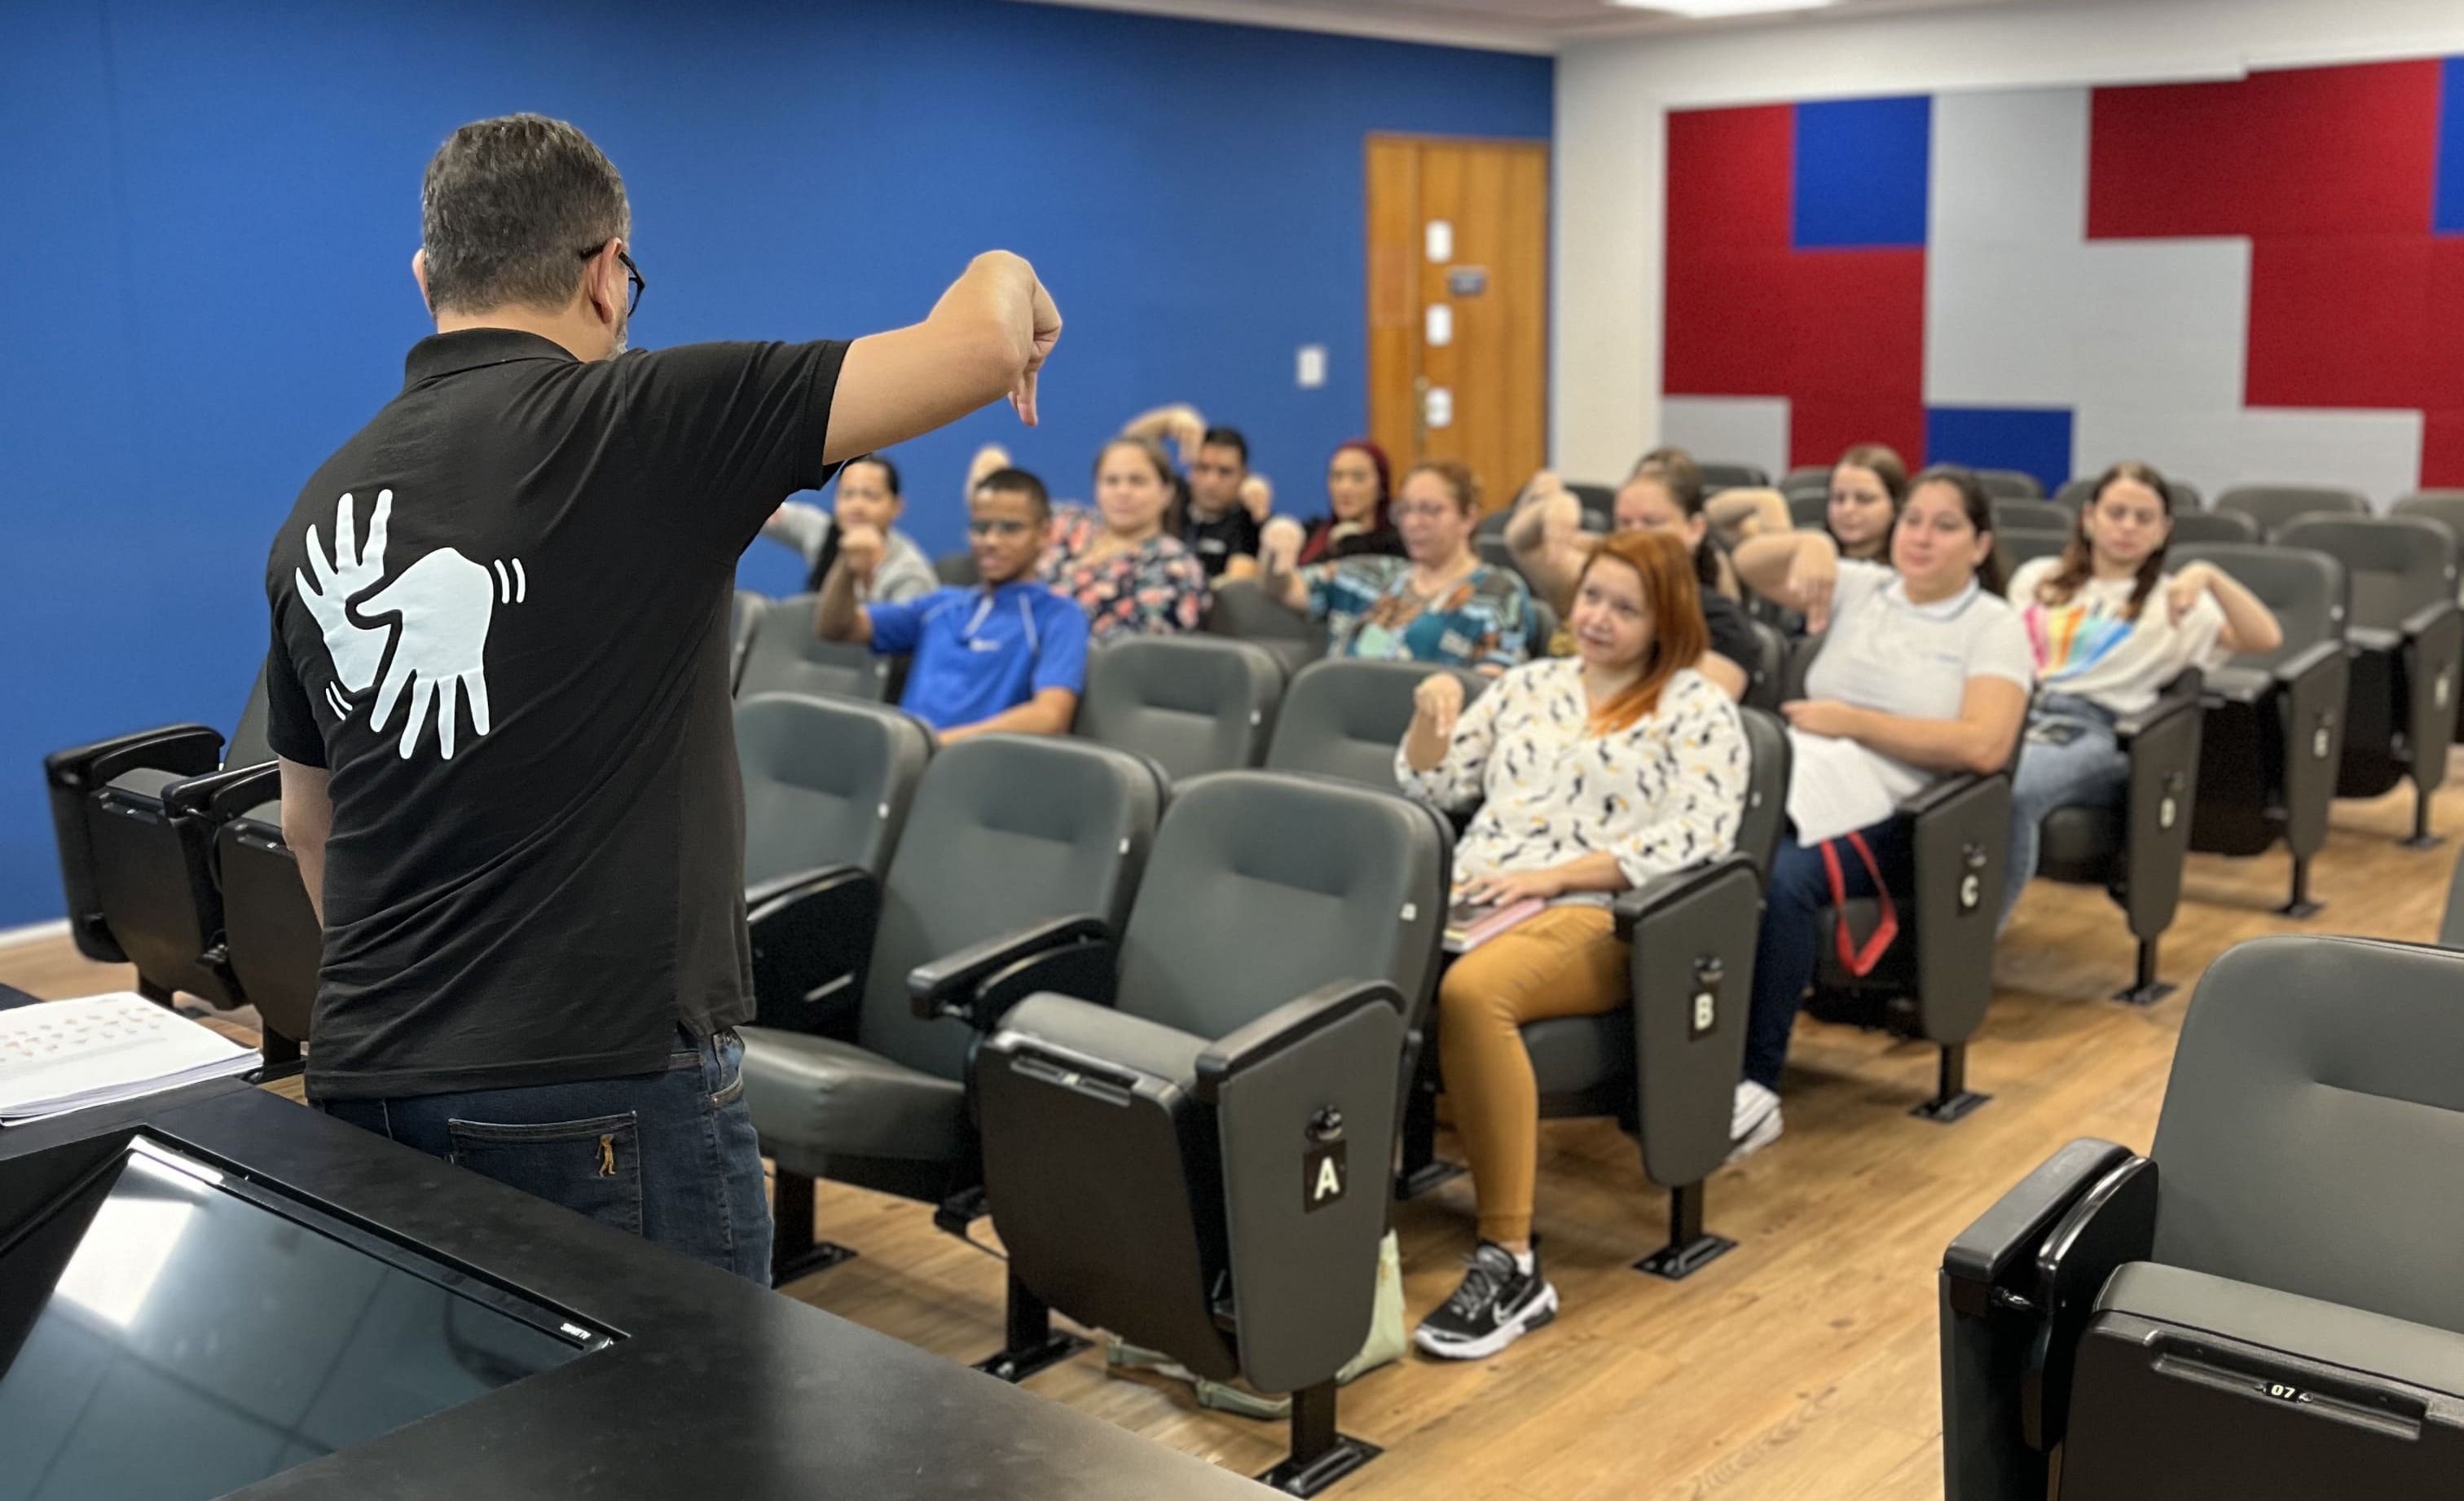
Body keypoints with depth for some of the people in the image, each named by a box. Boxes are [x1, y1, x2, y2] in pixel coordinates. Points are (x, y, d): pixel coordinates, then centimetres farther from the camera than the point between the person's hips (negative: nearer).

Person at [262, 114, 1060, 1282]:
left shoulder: (321, 507, 8)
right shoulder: (637, 423, -11)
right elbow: (977, 348, -13)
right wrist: (1007, 283, 10)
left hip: (364, 1091, 7)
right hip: (606, 1095, -6)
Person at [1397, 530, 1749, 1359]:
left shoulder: (1698, 711, 7)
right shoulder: (1530, 684, 23)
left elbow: (1693, 841, -6)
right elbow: (1431, 787, 24)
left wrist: (1552, 877, -13)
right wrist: (1433, 714, 4)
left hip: (1598, 917, -5)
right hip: (1471, 895, 5)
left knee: (1471, 992, -39)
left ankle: (1512, 1264, -32)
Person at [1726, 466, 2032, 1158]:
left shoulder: (1995, 627, 6)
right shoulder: (1861, 587, 18)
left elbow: (1985, 746, -9)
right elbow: (1749, 563, 13)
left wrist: (1850, 722, -8)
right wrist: (1810, 544, -8)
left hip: (1876, 809, -4)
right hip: (1786, 778, 4)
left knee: (1779, 880, -37)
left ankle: (1756, 1083, -27)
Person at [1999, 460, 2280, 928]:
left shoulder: (2171, 600, 17)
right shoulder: (2036, 578, 27)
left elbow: (2266, 638, 3)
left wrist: (2210, 577, -10)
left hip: (2089, 731, -2)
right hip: (2016, 711, 2)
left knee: (2013, 794, -39)